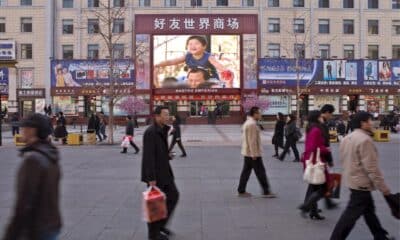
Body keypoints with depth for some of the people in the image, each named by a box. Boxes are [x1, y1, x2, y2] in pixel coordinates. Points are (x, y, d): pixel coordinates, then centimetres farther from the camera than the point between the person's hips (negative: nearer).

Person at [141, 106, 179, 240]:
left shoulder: (162, 130, 9)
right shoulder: (150, 132, -20)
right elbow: (148, 156, -23)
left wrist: (167, 155, 5)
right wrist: (151, 178, -24)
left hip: (164, 171, 9)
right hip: (155, 174, -9)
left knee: (173, 196, 12)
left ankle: (160, 224, 26)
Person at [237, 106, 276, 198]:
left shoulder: (247, 123, 16)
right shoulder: (252, 124, -18)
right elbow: (252, 140, -23)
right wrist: (254, 154, -22)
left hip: (247, 152, 10)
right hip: (253, 153, -10)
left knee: (246, 171, 13)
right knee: (260, 171, -3)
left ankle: (241, 191, 17)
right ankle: (266, 191, 3)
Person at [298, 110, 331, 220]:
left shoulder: (310, 130, 12)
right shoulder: (316, 130, -18)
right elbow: (315, 148, -23)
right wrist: (327, 150, -9)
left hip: (309, 161, 10)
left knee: (314, 187, 15)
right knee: (323, 188, -2)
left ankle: (313, 212, 21)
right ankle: (306, 206, -6)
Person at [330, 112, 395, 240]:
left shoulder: (347, 138, 9)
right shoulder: (365, 139, -22)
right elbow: (372, 168, -24)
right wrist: (384, 188, -19)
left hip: (352, 180, 10)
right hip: (361, 183, -10)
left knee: (369, 209, 21)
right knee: (351, 214, -3)